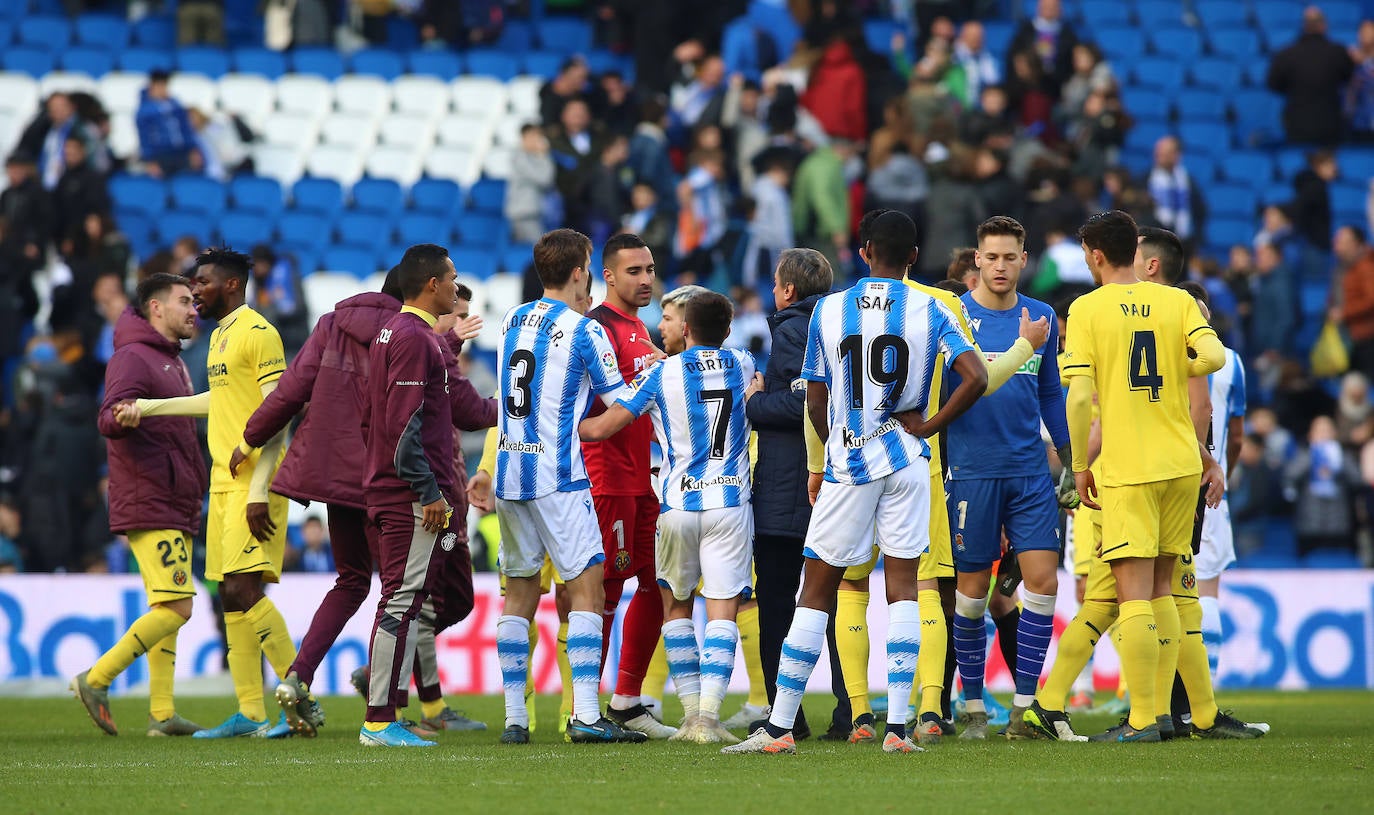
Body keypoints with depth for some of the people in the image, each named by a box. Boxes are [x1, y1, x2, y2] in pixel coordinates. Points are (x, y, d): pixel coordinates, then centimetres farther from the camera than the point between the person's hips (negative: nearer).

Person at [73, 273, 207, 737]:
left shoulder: (172, 363, 22)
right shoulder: (133, 358, -10)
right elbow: (109, 419, -24)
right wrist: (120, 415, -44)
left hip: (175, 507, 10)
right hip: (149, 506, -10)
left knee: (169, 611, 7)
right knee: (174, 607, -15)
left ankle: (161, 713, 6)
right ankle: (96, 680, -10)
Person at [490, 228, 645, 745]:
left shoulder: (512, 321, 11)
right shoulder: (583, 331, -8)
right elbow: (622, 405, -3)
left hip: (509, 473, 6)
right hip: (558, 478, -6)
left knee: (519, 594, 9)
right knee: (587, 588, -5)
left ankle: (514, 717, 8)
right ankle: (585, 716, -13)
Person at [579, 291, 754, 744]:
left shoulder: (661, 374, -2)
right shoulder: (743, 366, 4)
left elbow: (604, 427, -1)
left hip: (679, 504, 0)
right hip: (730, 503, 0)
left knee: (677, 605, 15)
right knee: (723, 609, -4)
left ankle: (691, 711, 10)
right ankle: (709, 713, -17)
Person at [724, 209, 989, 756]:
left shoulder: (828, 311, 1)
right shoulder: (930, 312, -1)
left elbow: (816, 403, 4)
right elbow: (975, 378, -12)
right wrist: (928, 427, 0)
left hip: (847, 464, 0)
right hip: (905, 463, 0)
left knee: (816, 592, 4)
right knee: (902, 587, 4)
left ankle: (779, 727, 2)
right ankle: (897, 726, -4)